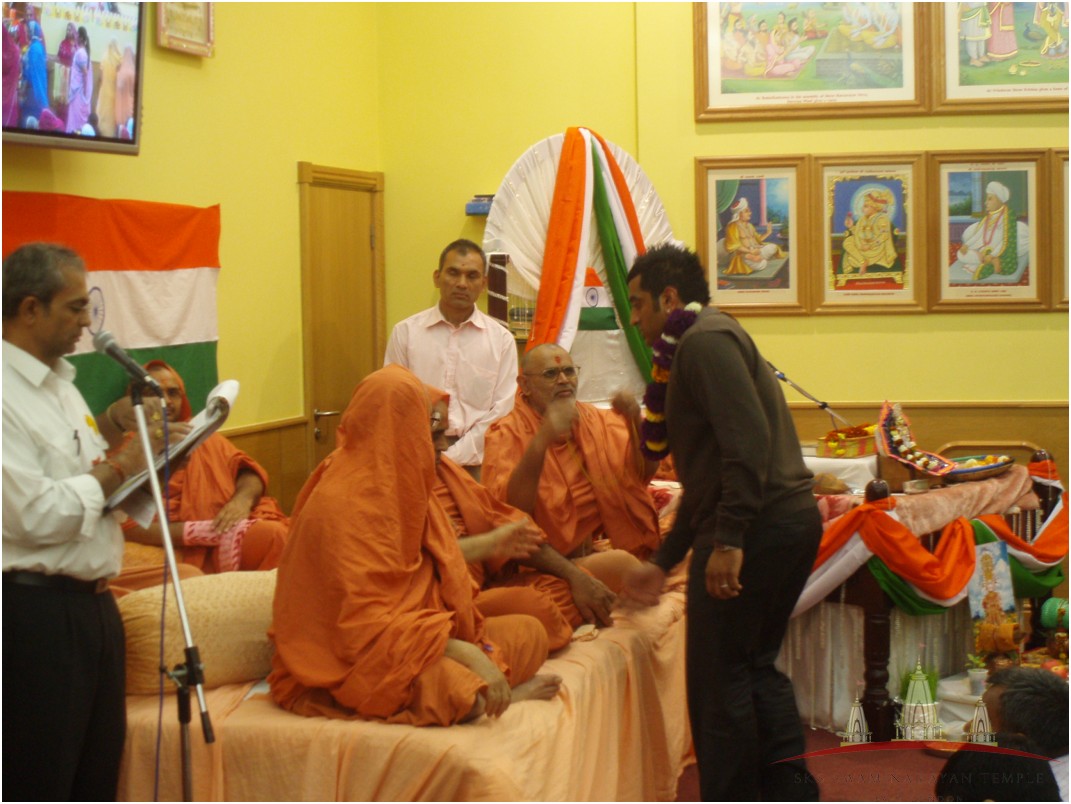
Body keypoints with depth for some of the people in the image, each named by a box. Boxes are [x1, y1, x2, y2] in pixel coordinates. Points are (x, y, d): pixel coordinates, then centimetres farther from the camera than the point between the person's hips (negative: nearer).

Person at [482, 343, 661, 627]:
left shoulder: (595, 419, 11)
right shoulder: (507, 434, -6)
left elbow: (643, 473, 4)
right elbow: (509, 510, -22)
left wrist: (636, 422, -13)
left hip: (597, 547, 6)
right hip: (539, 562, -6)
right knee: (620, 563, -29)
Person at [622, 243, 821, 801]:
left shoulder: (704, 340, -8)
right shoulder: (709, 341, 24)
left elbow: (746, 440, -22)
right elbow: (705, 474, 27)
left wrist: (728, 541, -26)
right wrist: (663, 561, 29)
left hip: (757, 526, -10)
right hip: (792, 520, 10)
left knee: (719, 677, 0)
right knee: (755, 666, 17)